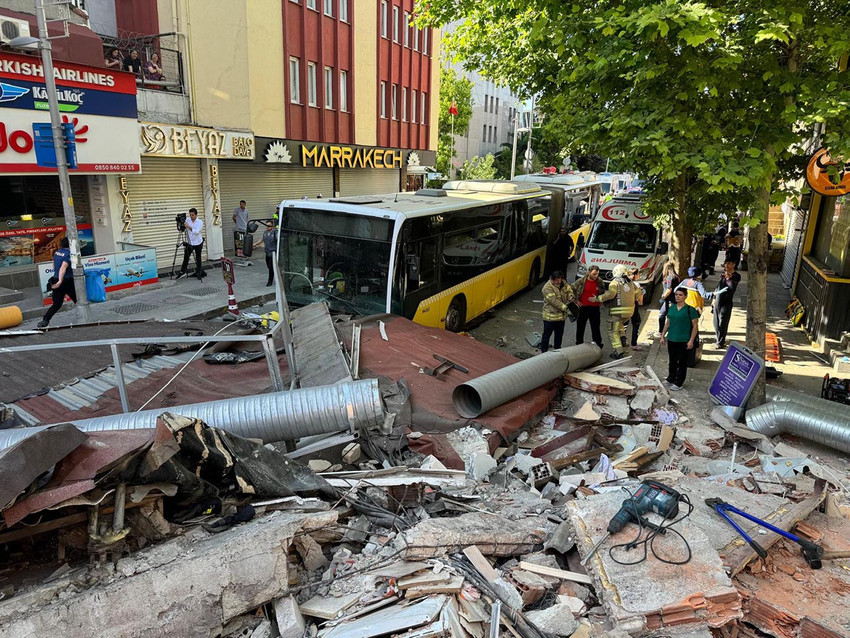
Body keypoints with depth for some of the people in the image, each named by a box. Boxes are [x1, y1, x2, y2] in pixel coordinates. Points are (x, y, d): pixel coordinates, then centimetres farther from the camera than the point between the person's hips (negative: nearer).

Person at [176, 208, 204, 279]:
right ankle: (183, 271, 12)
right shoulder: (187, 220, -1)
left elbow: (197, 232, -25)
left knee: (198, 258, 3)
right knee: (186, 257, 3)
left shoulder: (200, 222, -10)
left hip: (198, 243, -3)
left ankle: (199, 272, 15)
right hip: (189, 243, 3)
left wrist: (189, 227, -37)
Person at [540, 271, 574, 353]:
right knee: (547, 334, 5)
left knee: (559, 335, 18)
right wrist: (565, 308, -29)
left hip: (561, 315, 7)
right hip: (550, 316, -7)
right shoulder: (548, 287, -22)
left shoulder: (563, 283, 2)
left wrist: (572, 301, -17)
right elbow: (554, 301, -26)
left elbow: (569, 291, 4)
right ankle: (543, 351, 16)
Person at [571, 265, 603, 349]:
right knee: (580, 327, 9)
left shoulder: (600, 282, 1)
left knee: (596, 327, 5)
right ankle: (579, 345, 21)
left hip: (595, 308, 1)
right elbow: (571, 289, 2)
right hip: (583, 307, -1)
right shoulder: (581, 282, -7)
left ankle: (598, 345, 13)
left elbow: (602, 294, 15)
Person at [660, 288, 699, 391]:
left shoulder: (690, 309, -9)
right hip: (671, 339, 5)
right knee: (672, 361, 17)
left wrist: (691, 340, -14)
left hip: (684, 341, -5)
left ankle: (678, 383, 14)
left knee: (682, 362, 5)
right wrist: (663, 335, 12)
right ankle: (670, 379, 30)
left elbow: (695, 326, -9)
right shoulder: (671, 308, 7)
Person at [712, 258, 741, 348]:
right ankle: (718, 336, 36)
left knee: (723, 323, -5)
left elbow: (732, 287, -24)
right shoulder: (722, 274, 12)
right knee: (716, 321, 17)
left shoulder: (736, 276, -6)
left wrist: (728, 278, -36)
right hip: (718, 301, 6)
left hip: (726, 302, -6)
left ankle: (721, 342, 1)